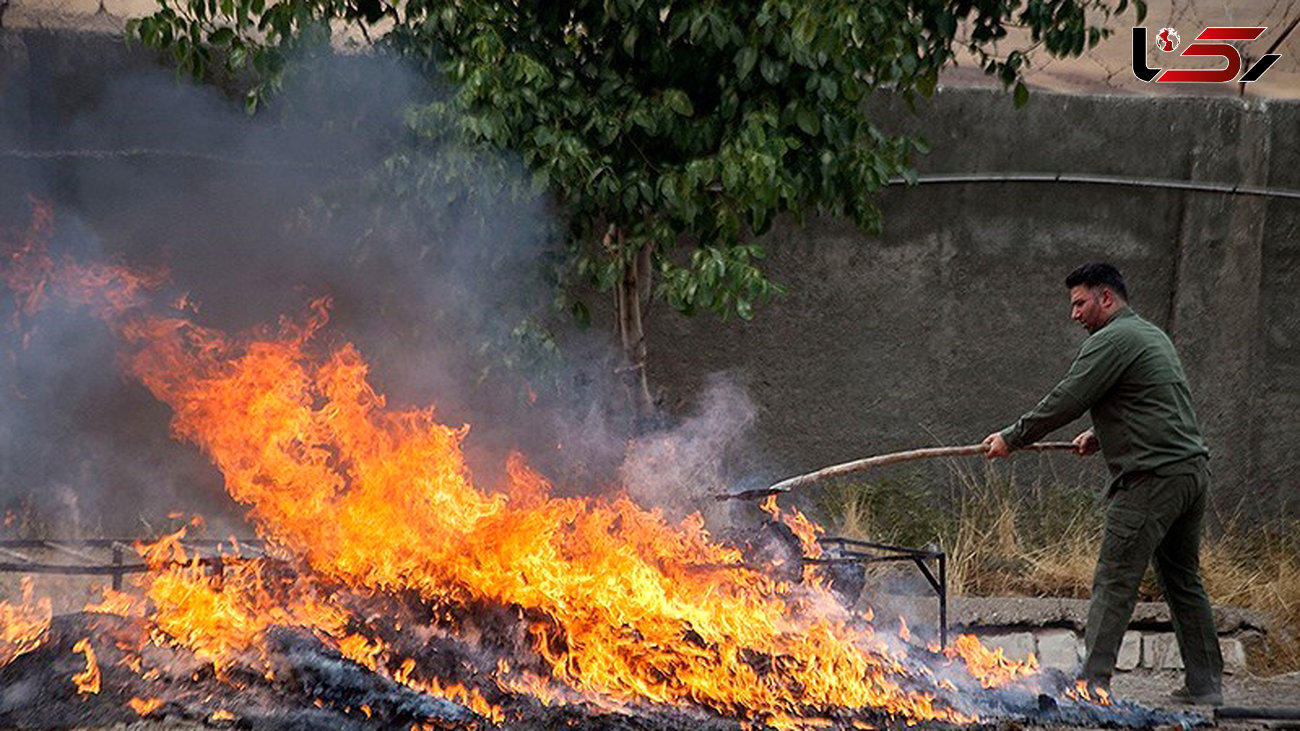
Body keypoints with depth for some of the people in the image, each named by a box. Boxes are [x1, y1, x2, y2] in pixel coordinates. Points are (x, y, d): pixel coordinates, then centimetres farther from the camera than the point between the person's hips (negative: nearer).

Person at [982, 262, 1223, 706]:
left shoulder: (1112, 341, -9)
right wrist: (1102, 433, 22)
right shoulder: (1152, 335, 22)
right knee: (1183, 580, 15)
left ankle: (1092, 683, -13)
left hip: (1152, 478, -10)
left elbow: (1065, 402, -11)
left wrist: (1012, 438, -2)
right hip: (1194, 469, 10)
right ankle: (1205, 685, 17)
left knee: (1114, 582, -9)